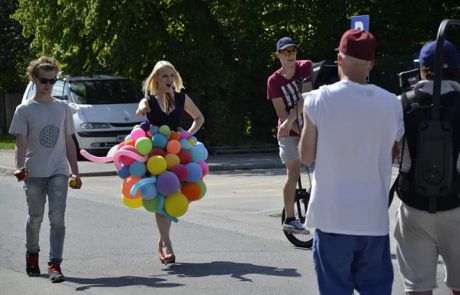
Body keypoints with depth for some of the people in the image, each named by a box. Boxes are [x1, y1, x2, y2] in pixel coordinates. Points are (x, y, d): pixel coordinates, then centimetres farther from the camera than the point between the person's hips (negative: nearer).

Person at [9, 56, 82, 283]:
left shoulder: (63, 108, 10)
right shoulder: (24, 110, 1)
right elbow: (21, 143, -6)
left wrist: (75, 171, 12)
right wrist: (19, 167, -22)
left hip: (58, 171, 1)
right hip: (34, 173, -1)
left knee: (57, 217, -12)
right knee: (35, 218, 10)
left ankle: (55, 264, -14)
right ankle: (32, 254, 34)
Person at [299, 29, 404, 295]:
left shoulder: (320, 99, -8)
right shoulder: (391, 103, -2)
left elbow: (307, 157, -1)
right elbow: (395, 155, 8)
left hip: (332, 217, -2)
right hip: (374, 218, 2)